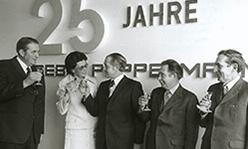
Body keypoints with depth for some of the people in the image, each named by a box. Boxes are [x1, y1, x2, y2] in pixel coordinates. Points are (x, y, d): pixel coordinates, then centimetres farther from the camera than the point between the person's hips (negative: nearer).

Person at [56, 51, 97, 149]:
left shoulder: (92, 82, 3)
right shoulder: (65, 83, -3)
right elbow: (62, 111, -5)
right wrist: (68, 93, -16)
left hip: (93, 127, 2)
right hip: (75, 129, -2)